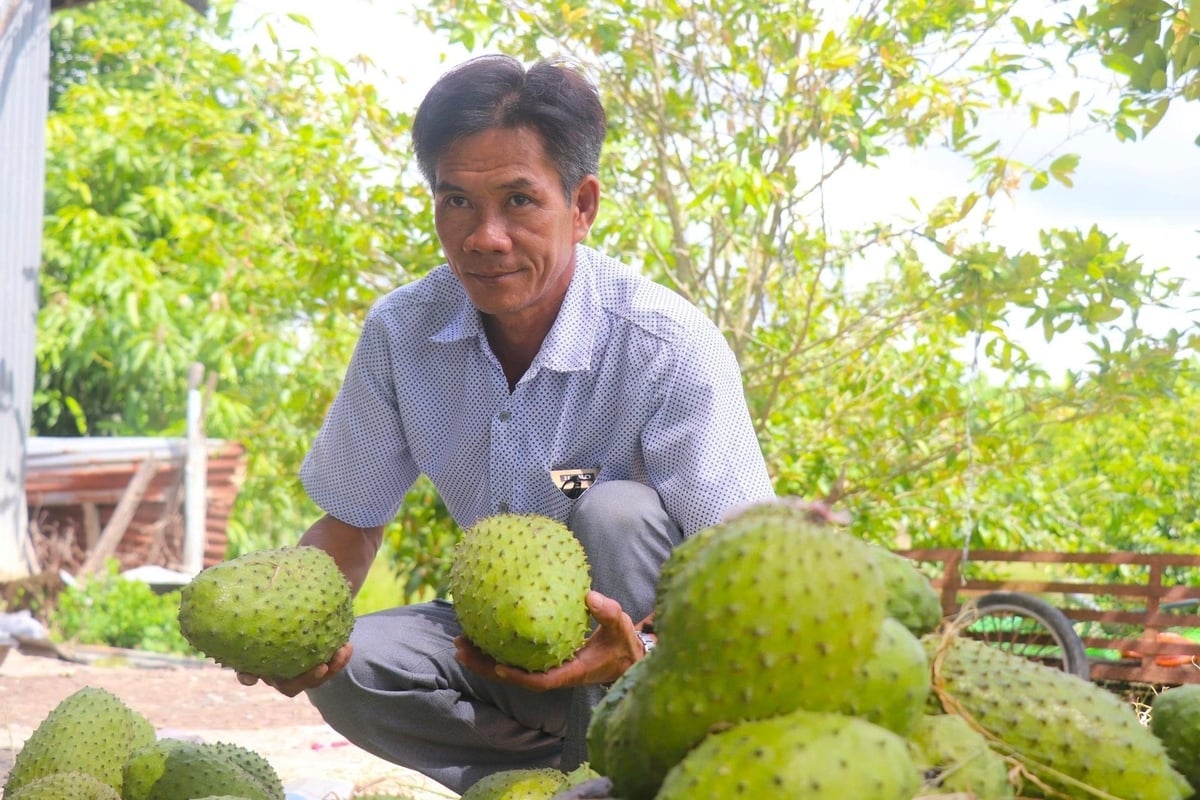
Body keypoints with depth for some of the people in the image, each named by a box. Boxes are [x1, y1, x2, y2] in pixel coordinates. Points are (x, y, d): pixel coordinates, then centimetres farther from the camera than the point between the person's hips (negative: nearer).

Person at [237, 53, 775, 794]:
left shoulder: (671, 347, -23)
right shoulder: (401, 332, -10)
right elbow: (351, 523, 1)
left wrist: (643, 653, -47)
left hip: (654, 642, -3)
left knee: (614, 512, -33)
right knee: (349, 667, -23)